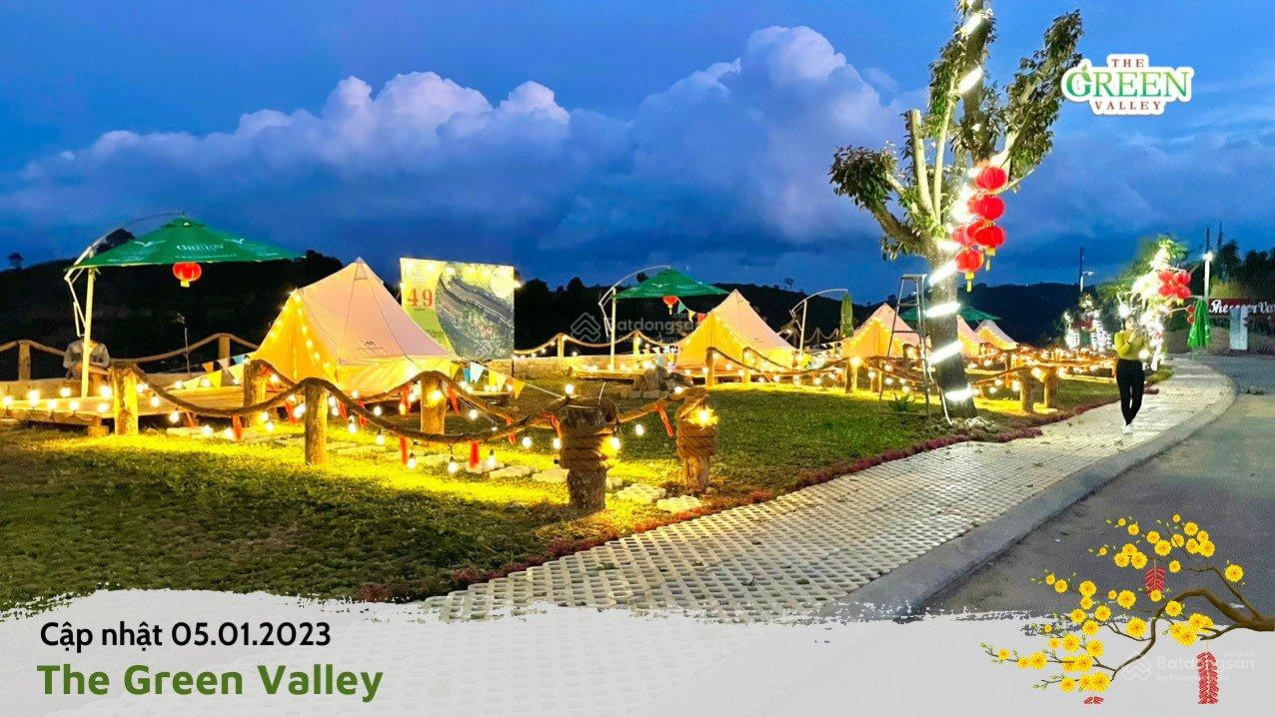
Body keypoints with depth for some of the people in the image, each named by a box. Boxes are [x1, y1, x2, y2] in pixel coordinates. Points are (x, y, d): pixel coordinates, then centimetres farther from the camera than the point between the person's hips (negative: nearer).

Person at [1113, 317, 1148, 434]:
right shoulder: (1120, 335, -1)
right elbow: (1121, 351, -16)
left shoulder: (1140, 335, 8)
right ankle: (1128, 423, 10)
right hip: (1123, 366, -3)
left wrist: (1145, 338, -18)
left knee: (1137, 398, 1)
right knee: (1125, 397, -4)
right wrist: (1131, 340, -22)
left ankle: (1130, 419, 27)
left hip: (1137, 366, 3)